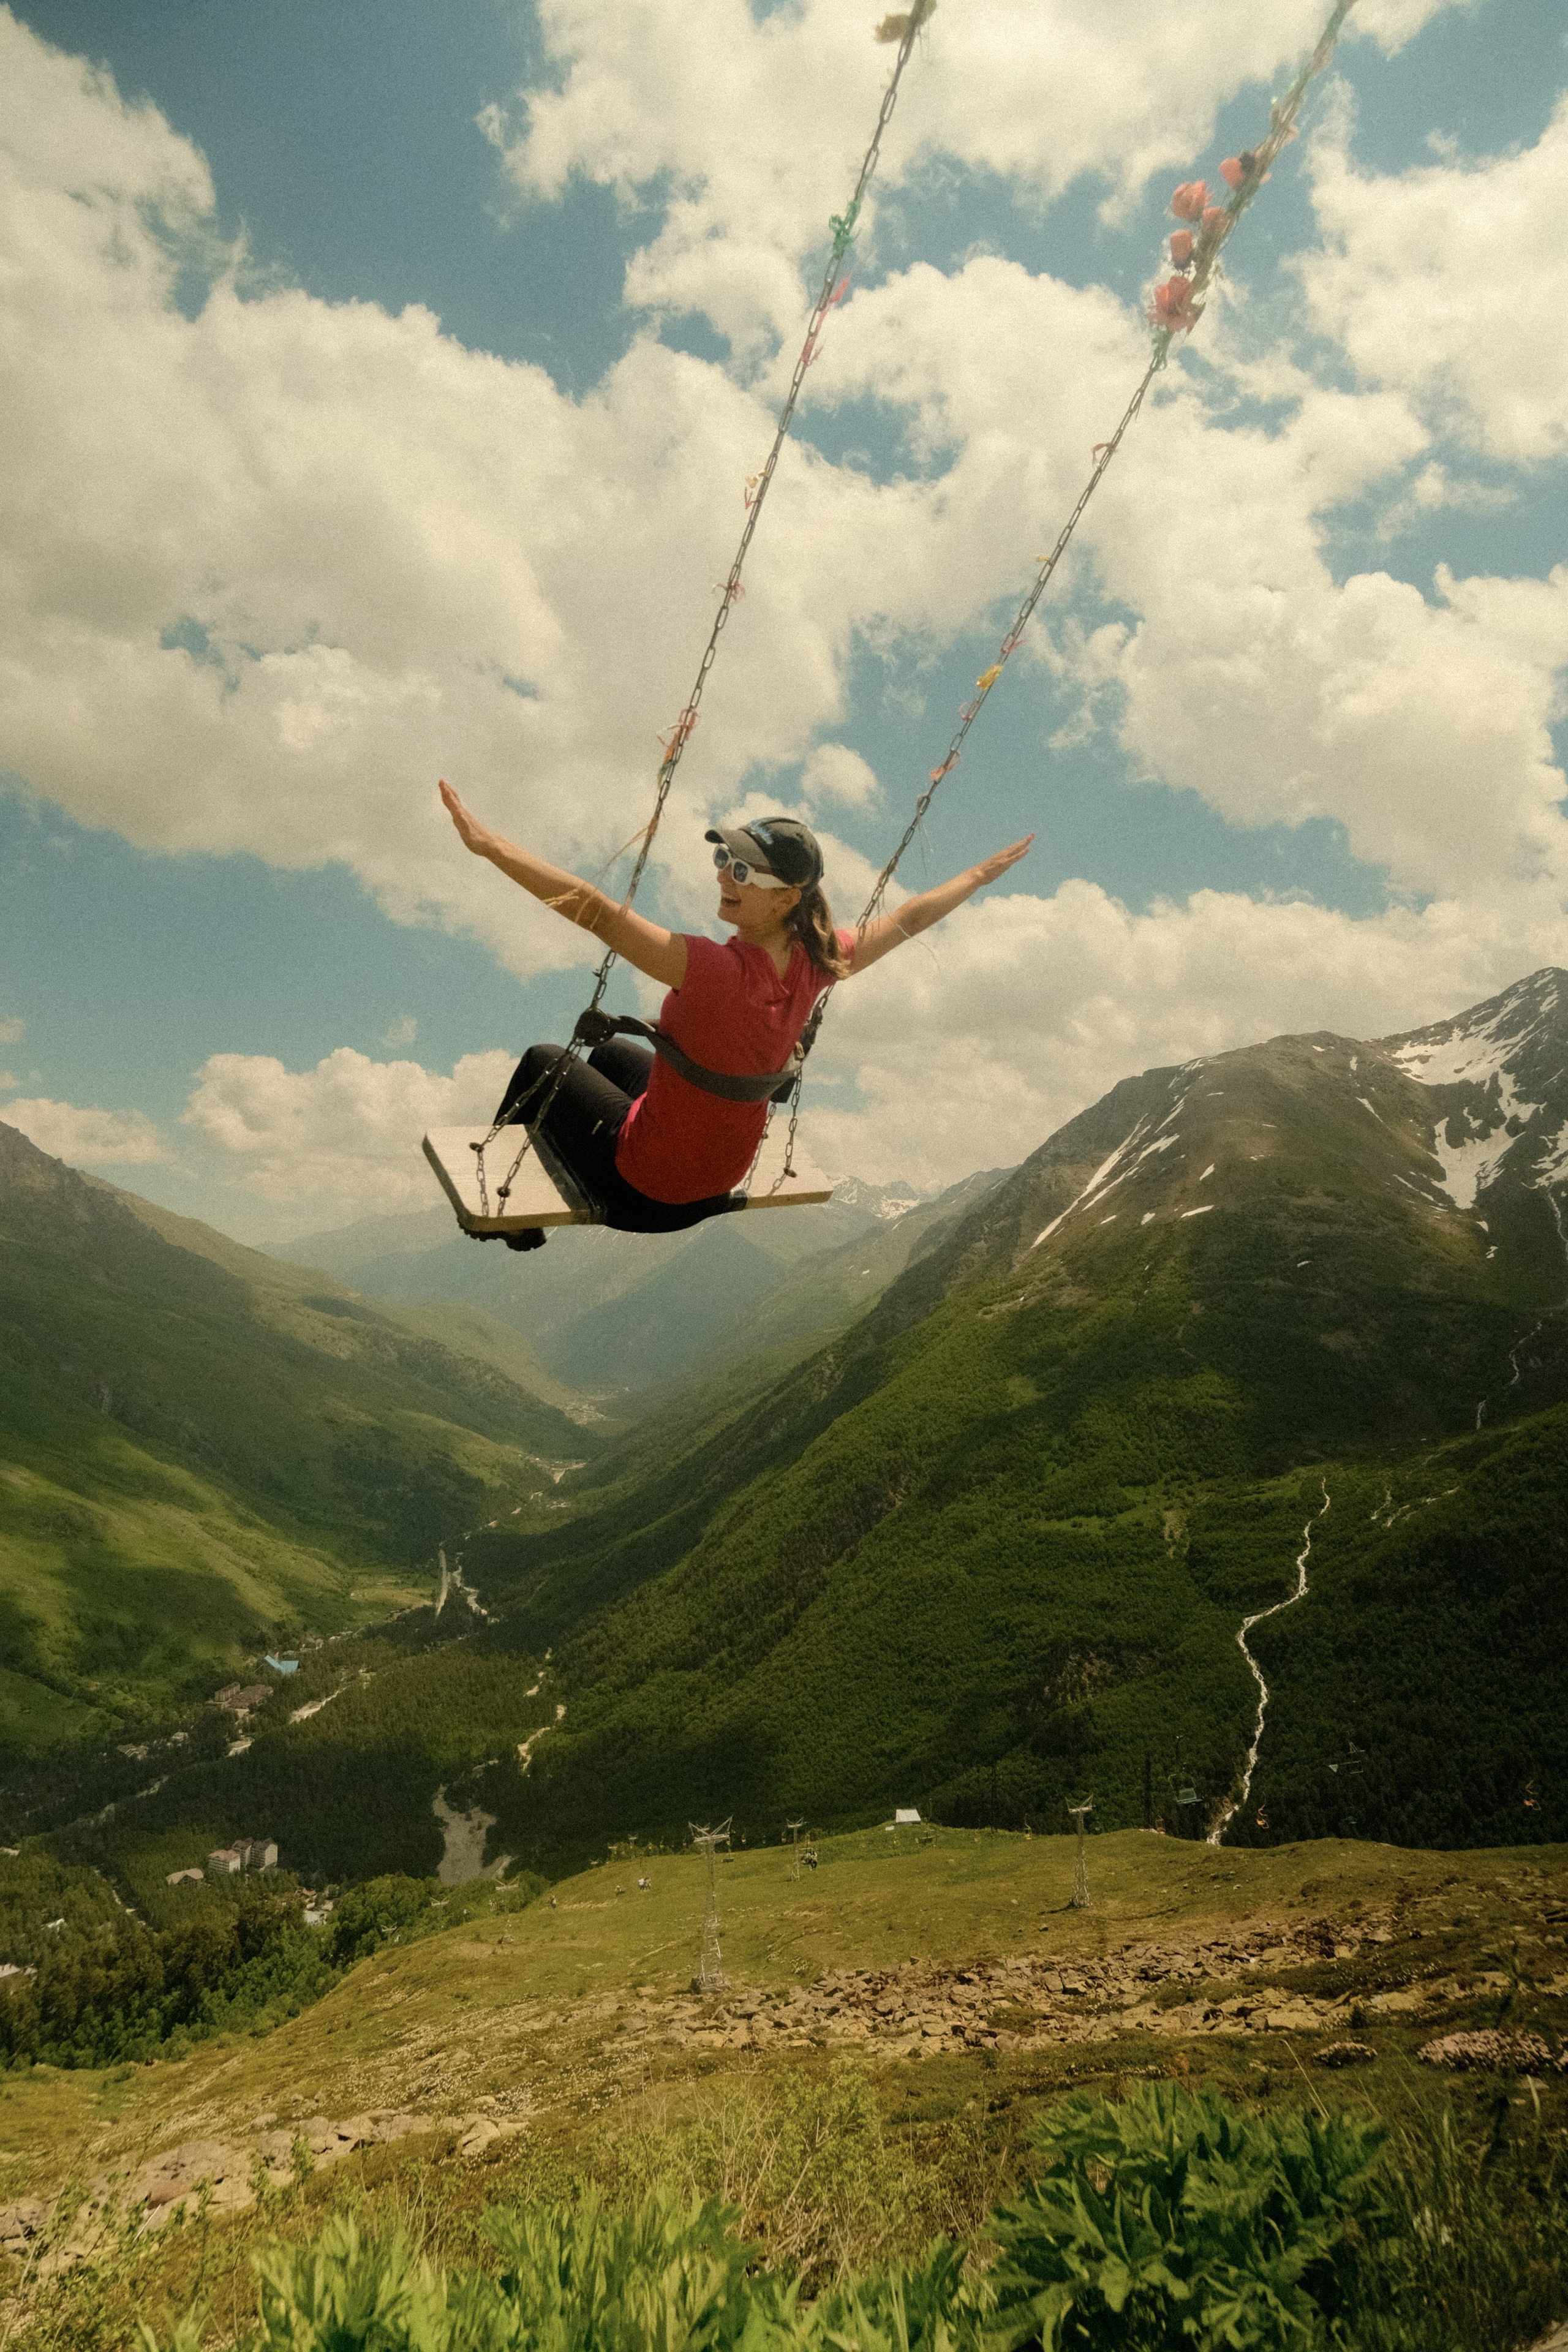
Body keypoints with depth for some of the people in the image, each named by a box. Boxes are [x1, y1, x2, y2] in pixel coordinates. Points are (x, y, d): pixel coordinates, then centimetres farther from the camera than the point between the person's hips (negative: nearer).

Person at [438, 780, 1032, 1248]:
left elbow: (596, 910, -43)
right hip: (723, 1178, 7)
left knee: (544, 1062, 17)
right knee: (613, 1051, 31)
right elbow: (910, 917, 1)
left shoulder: (719, 970, -35)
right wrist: (982, 873, 17)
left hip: (645, 1191, -7)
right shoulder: (815, 962, -15)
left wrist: (488, 844, -45)